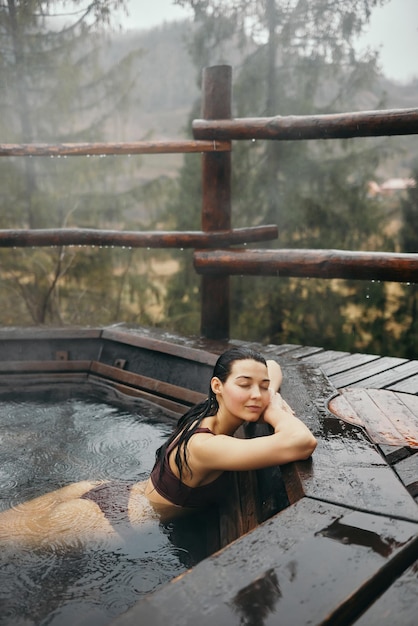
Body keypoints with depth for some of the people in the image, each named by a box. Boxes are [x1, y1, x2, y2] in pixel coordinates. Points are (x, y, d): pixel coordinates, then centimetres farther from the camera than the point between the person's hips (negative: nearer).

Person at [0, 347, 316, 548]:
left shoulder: (209, 413, -5)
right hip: (103, 519, -8)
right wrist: (276, 410, -22)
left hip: (102, 493, 8)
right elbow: (302, 443, -43)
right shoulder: (206, 446, -30)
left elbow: (272, 365, 12)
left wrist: (271, 396, -10)